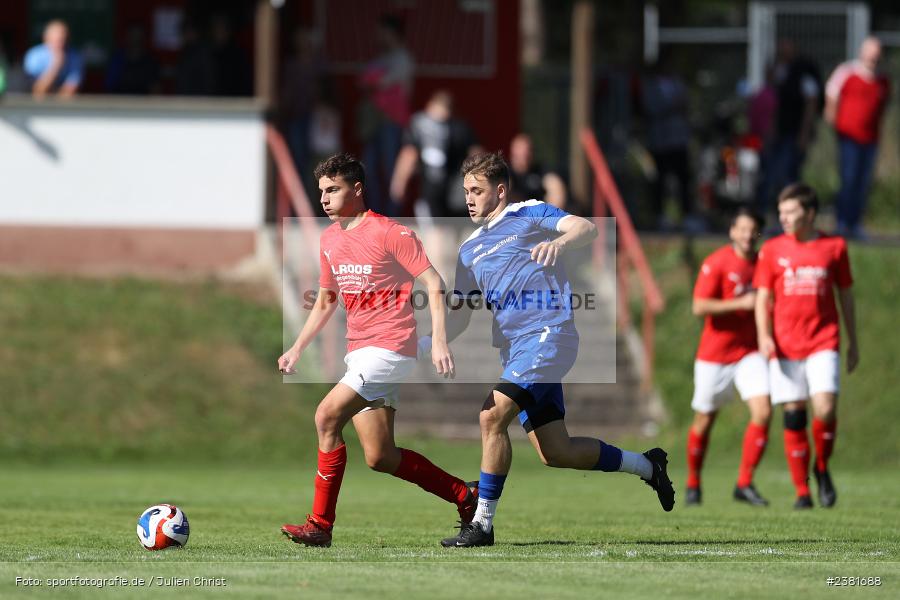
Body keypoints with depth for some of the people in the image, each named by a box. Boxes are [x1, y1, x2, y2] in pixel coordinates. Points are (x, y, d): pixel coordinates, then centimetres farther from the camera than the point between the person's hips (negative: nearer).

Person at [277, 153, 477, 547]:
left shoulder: (389, 233, -10)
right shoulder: (329, 240, 13)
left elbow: (434, 284, -10)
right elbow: (326, 301, 25)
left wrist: (439, 340, -20)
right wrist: (297, 349, 17)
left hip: (389, 347, -8)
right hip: (359, 350, 8)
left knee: (327, 416, -21)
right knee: (380, 458, 5)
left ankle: (320, 525, -16)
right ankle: (464, 496, 21)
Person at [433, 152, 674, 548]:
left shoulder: (528, 215, 1)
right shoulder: (469, 250, 22)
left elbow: (587, 229, -15)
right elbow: (459, 314, 23)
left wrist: (558, 241, -38)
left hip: (546, 334, -8)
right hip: (515, 349, 8)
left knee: (493, 416, -22)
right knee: (556, 453, 5)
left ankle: (483, 523, -17)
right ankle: (647, 466, 25)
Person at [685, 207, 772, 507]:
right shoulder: (716, 263, -11)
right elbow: (700, 307, -19)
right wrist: (741, 303, -24)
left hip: (750, 352, 4)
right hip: (715, 354, -4)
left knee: (763, 412, -15)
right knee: (705, 419, 6)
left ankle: (744, 483, -6)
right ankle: (693, 485, 26)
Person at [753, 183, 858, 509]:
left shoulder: (834, 247, 6)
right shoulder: (772, 250, 6)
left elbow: (846, 295, 13)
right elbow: (763, 298, 6)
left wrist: (853, 342, 15)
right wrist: (764, 336, -10)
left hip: (823, 344, -1)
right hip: (785, 346, 1)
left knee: (825, 409, -17)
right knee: (793, 415, -1)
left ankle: (822, 468, 10)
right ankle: (802, 491, 7)